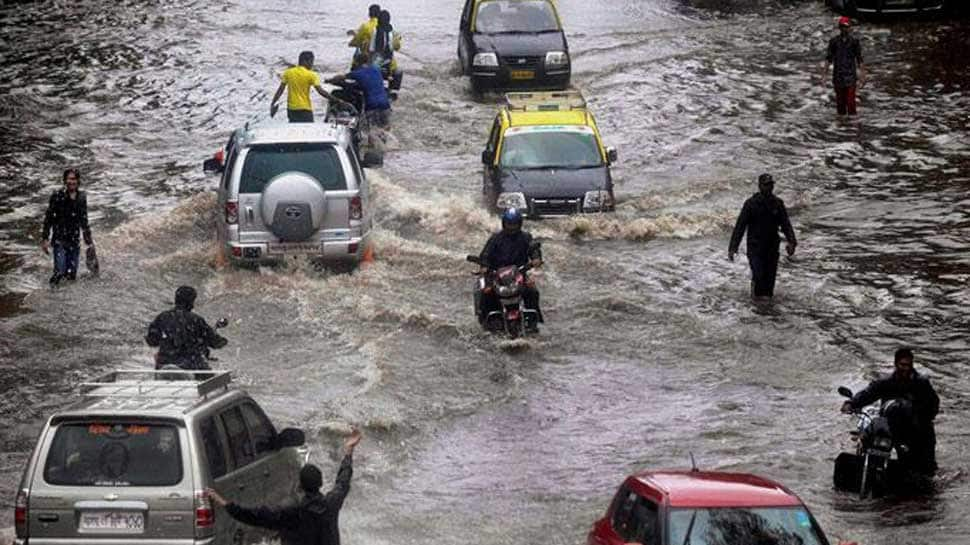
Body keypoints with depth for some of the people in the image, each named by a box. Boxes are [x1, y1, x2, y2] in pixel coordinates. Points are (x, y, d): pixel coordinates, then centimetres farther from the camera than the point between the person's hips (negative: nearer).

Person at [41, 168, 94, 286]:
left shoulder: (81, 197, 7)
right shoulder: (57, 196, -6)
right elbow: (48, 218, -3)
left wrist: (89, 241, 18)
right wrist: (45, 238, -8)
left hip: (74, 241, 4)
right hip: (59, 240, -4)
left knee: (72, 275, 1)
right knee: (60, 272, -16)